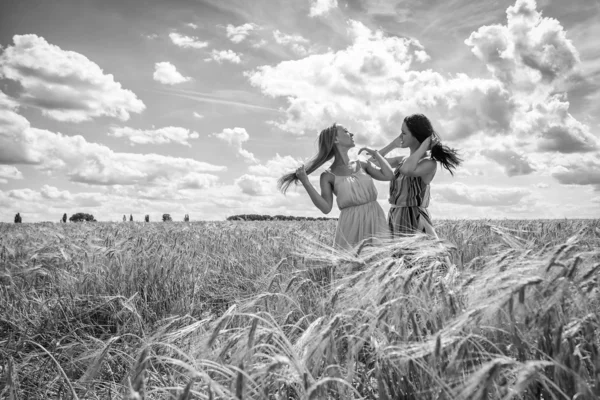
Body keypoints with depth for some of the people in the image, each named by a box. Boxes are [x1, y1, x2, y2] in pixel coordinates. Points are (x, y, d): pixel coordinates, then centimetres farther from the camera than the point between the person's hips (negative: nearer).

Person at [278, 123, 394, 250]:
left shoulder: (363, 165, 12)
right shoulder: (328, 176, 3)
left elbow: (388, 175, -1)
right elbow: (326, 208, -7)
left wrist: (375, 153, 11)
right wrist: (305, 182, -14)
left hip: (376, 221, 3)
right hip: (352, 226, -2)